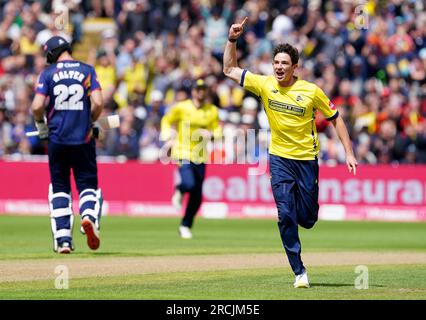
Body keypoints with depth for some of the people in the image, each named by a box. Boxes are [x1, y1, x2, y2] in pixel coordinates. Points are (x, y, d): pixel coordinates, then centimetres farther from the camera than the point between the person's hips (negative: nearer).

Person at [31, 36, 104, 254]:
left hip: (57, 139, 0)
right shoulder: (87, 70, 3)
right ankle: (89, 216, -24)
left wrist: (41, 125, 10)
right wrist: (90, 121, 11)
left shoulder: (48, 73, 0)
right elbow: (98, 103, -8)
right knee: (87, 183, 8)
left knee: (59, 188, 10)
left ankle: (63, 240, 4)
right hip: (83, 138, 0)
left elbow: (37, 107, -9)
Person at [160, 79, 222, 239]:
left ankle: (185, 226, 22)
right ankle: (179, 191, 13)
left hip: (200, 156, 3)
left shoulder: (212, 111, 5)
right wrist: (167, 136, -4)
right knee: (189, 183, -26)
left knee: (197, 196, 3)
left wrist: (211, 134, -11)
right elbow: (167, 120, 11)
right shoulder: (181, 107, -1)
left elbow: (217, 130, 11)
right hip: (183, 152, -3)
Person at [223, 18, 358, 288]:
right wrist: (232, 40, -8)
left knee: (307, 219, 3)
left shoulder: (311, 91, -9)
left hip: (307, 159, -1)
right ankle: (299, 271, -2)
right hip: (280, 159, 1)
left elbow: (336, 119, 0)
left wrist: (349, 153, -4)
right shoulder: (264, 84, -3)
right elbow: (230, 70, 4)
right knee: (286, 215, -11)